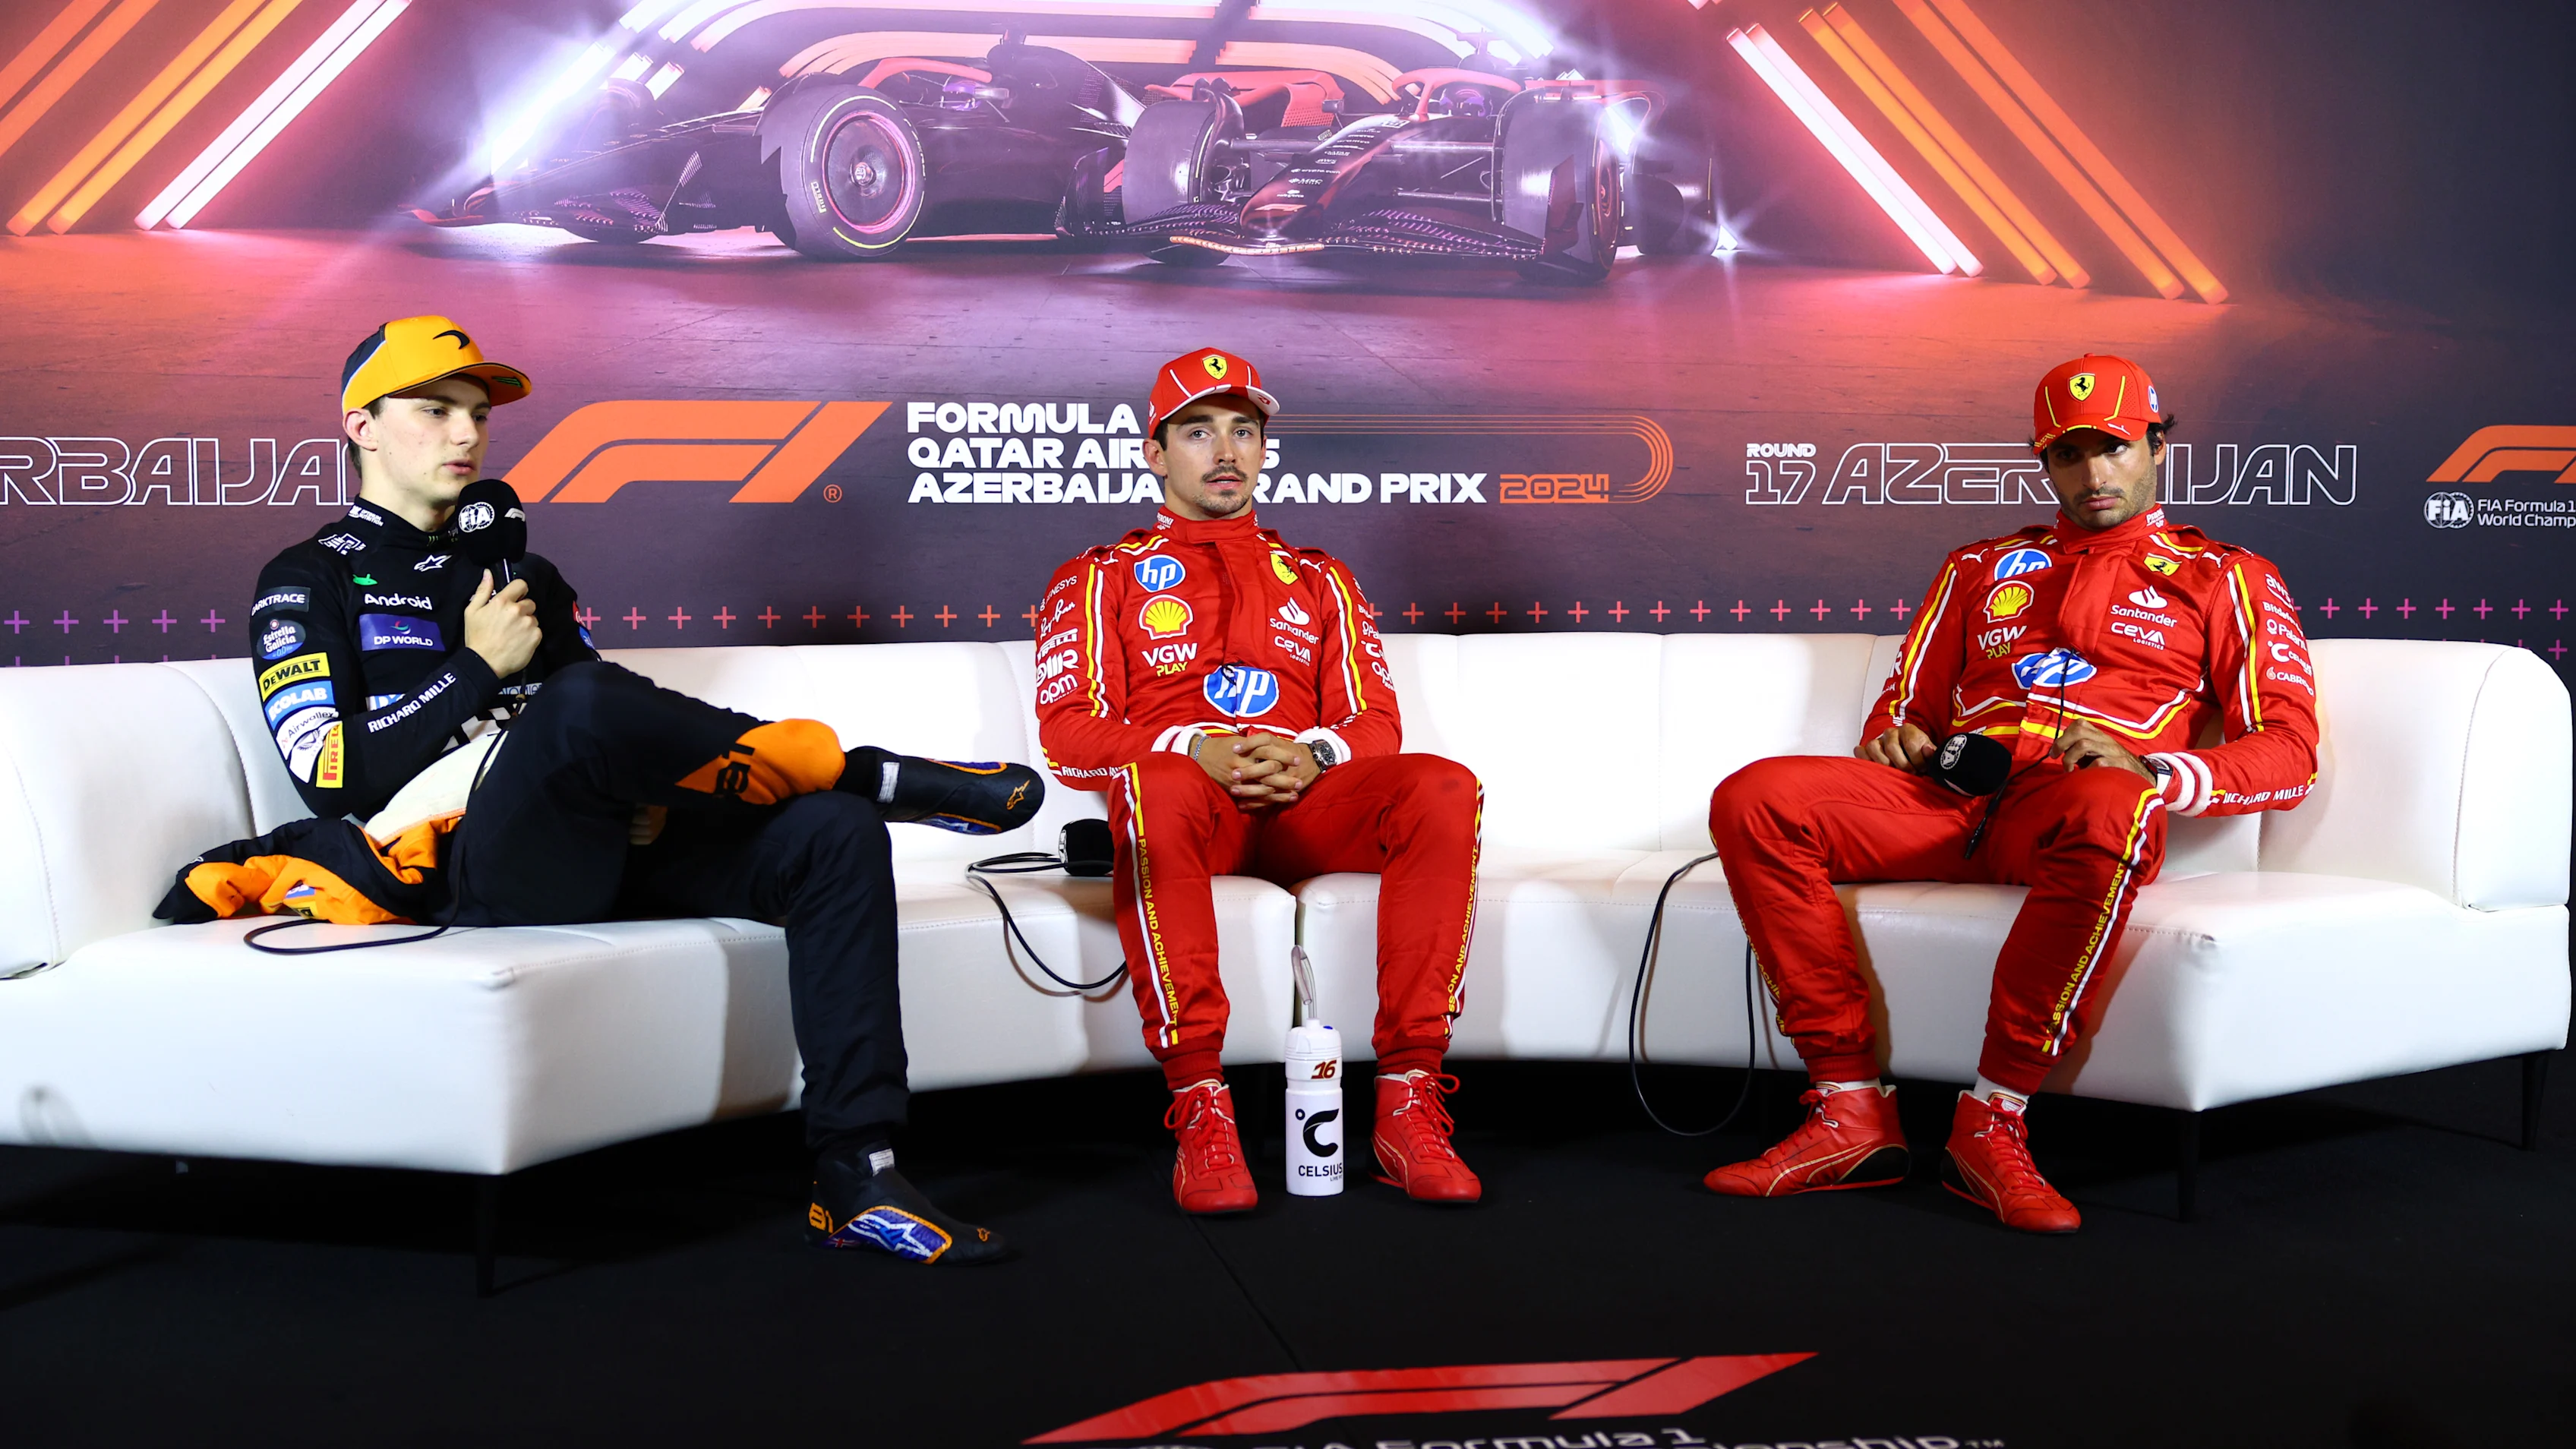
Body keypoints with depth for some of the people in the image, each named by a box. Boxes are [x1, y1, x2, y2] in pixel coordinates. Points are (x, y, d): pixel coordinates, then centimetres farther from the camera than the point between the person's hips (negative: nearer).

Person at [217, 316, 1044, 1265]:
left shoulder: (520, 573, 29)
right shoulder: (309, 582, 11)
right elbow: (332, 778, -4)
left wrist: (641, 786, -2)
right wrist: (478, 669, -7)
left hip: (600, 847, 6)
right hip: (477, 871, -6)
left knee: (836, 834, -18)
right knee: (578, 704, -38)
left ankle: (855, 1177, -25)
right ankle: (869, 773, -17)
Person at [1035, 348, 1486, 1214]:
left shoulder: (1318, 580, 27)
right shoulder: (1102, 578, 18)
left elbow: (1376, 723, 16)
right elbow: (1067, 734, 4)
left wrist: (1312, 755, -9)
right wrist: (1197, 751, -14)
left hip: (1304, 807, 3)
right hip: (1185, 803, -2)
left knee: (1444, 788, -28)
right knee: (1156, 784, -40)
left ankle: (1409, 1103, -29)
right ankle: (1201, 1111, -38)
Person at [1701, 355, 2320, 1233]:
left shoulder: (2222, 578, 19)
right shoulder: (1981, 569, 31)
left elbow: (2290, 754, 7)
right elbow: (1908, 702, 31)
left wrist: (2149, 770, -12)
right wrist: (1895, 737, 5)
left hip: (2071, 809, -3)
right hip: (1950, 799, 4)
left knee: (2111, 815, -42)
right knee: (1754, 799, -23)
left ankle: (1989, 1126, -31)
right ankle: (1852, 1113, -23)